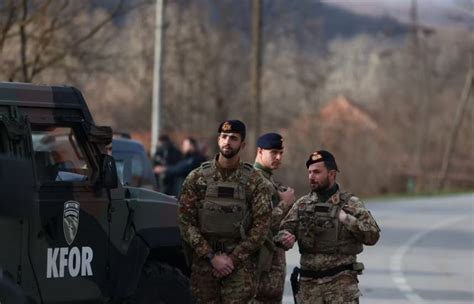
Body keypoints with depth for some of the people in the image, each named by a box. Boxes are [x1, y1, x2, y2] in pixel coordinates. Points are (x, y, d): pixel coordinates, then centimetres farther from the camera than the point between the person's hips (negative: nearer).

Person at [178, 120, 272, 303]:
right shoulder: (197, 178, 3)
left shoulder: (255, 182, 1)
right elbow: (185, 221, 0)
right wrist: (211, 256, -9)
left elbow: (261, 225, -2)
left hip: (240, 265, -1)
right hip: (203, 261, 2)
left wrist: (233, 259, -9)